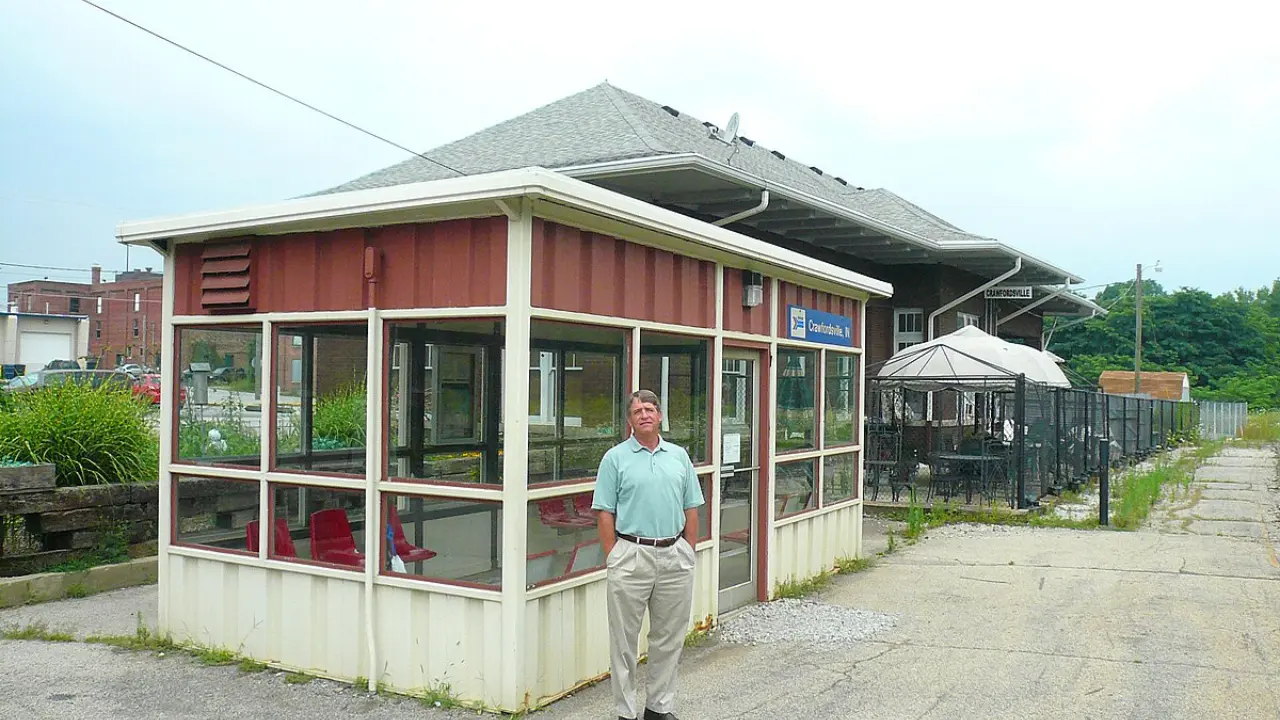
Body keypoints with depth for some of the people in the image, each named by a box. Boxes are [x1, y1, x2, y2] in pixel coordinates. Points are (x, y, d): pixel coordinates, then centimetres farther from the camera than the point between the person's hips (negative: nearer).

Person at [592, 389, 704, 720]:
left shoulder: (679, 456, 10)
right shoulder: (615, 458, -1)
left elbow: (691, 510, 13)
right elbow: (605, 514, -2)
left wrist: (688, 554, 7)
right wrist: (612, 560, -6)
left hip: (674, 556, 4)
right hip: (632, 555, -3)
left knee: (669, 638, 12)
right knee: (624, 640, 4)